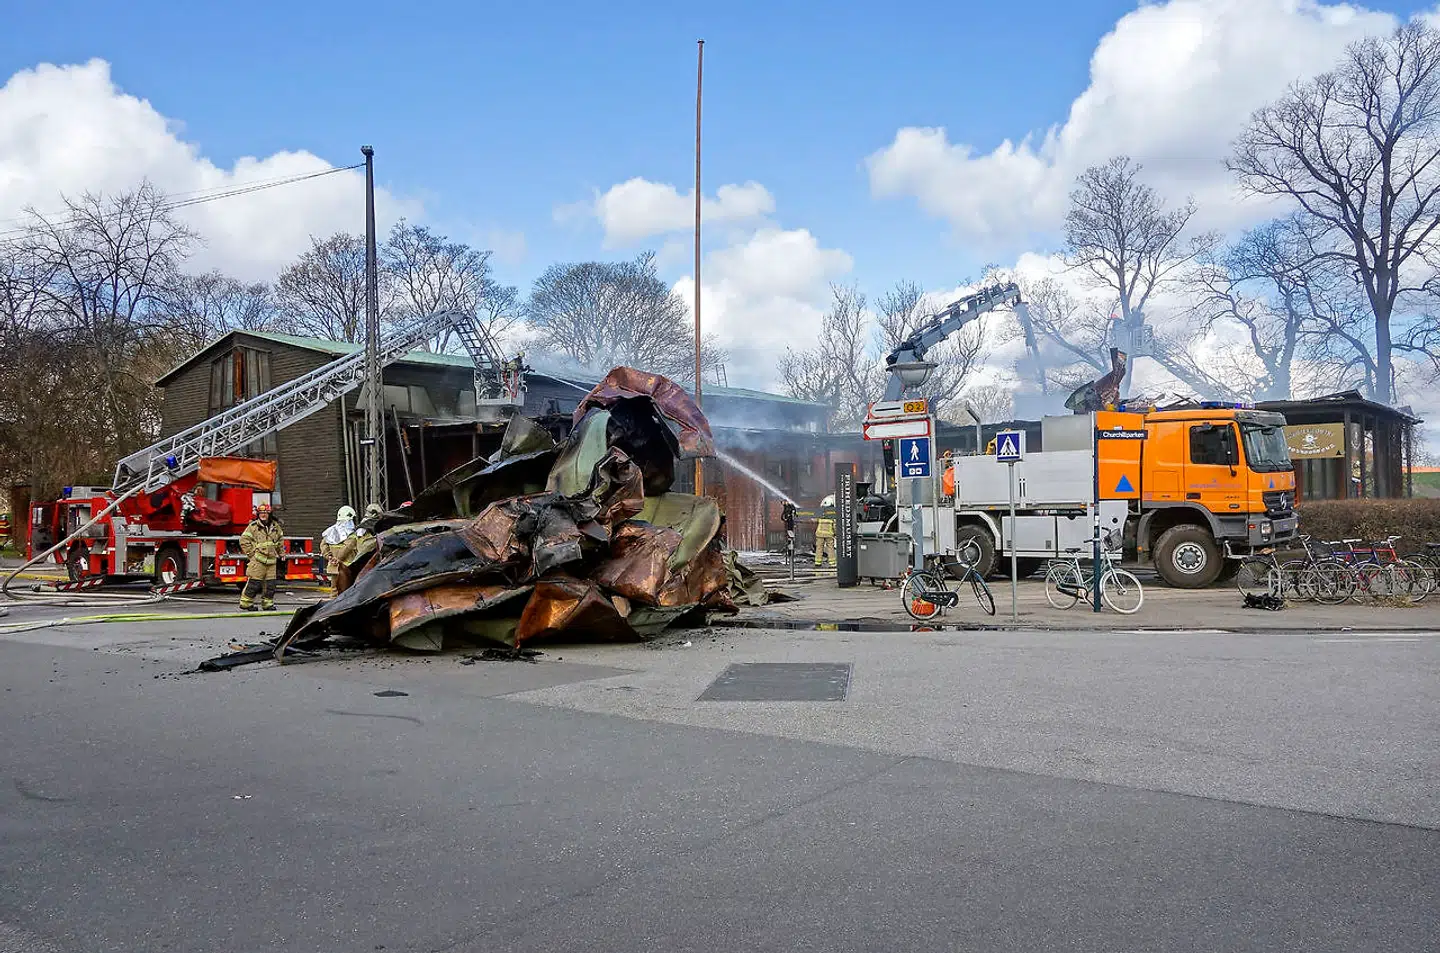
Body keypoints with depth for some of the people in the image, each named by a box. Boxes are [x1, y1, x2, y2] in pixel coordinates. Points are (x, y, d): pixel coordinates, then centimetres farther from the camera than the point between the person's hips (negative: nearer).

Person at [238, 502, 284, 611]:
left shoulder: (275, 527, 12)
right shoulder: (253, 526, -3)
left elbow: (280, 541, 26)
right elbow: (244, 540, -4)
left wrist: (279, 555, 22)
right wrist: (251, 554, -8)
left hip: (271, 561, 5)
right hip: (257, 561, -5)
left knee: (270, 584, 5)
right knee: (254, 583, -7)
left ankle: (268, 603, 14)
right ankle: (246, 603, 2)